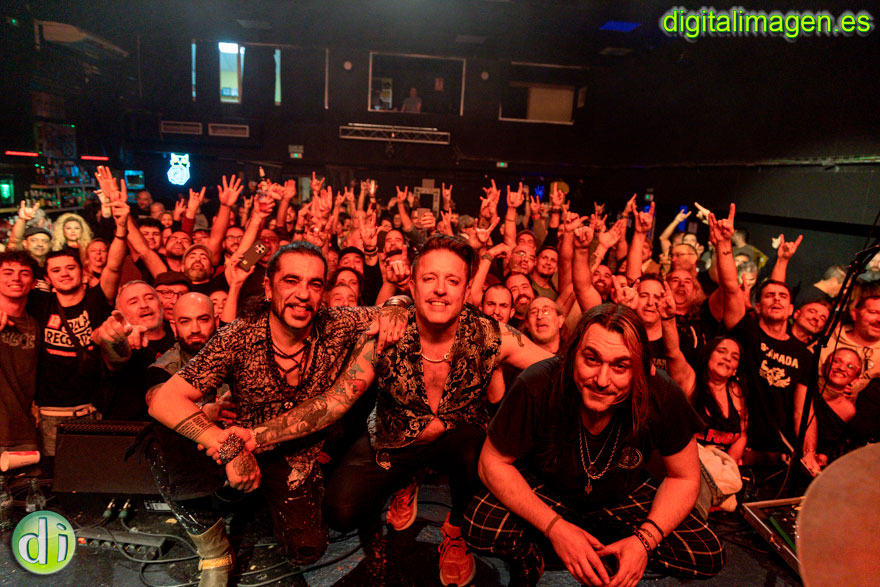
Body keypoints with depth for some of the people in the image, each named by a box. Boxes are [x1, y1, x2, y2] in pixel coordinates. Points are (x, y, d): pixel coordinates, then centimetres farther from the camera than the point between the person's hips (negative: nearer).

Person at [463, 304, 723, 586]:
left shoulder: (662, 396, -26)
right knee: (482, 526, -29)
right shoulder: (536, 387, -32)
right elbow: (493, 462, -20)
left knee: (707, 557, -15)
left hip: (622, 499, 3)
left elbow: (685, 478, -10)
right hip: (543, 494, -2)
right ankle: (528, 559, 7)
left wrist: (645, 539, -25)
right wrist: (555, 527, -29)